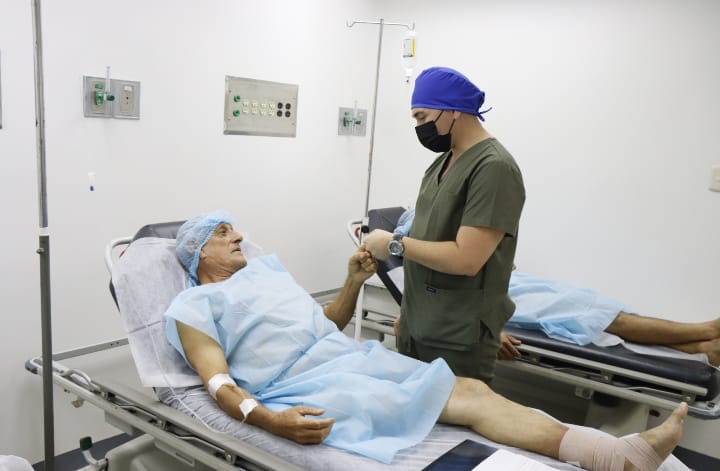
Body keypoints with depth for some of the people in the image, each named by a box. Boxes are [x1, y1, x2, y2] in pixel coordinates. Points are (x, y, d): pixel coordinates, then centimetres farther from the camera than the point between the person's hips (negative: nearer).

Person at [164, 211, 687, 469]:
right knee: (461, 401, -25)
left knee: (470, 391, -11)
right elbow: (219, 381, -8)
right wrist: (268, 420, -26)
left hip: (355, 355, 7)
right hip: (306, 385, -7)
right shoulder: (193, 306, 5)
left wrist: (354, 280, 10)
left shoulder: (265, 266, 24)